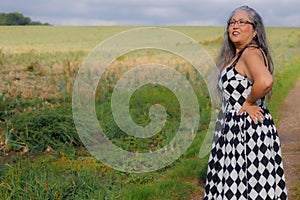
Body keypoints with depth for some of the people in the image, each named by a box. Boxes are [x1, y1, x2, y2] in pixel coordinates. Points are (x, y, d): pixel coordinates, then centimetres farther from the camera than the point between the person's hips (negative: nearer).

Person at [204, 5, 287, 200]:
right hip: (235, 127, 10)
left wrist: (248, 103, -21)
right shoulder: (236, 55, 14)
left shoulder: (251, 53, -16)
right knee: (232, 183, 16)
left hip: (248, 128, -10)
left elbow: (265, 81, -35)